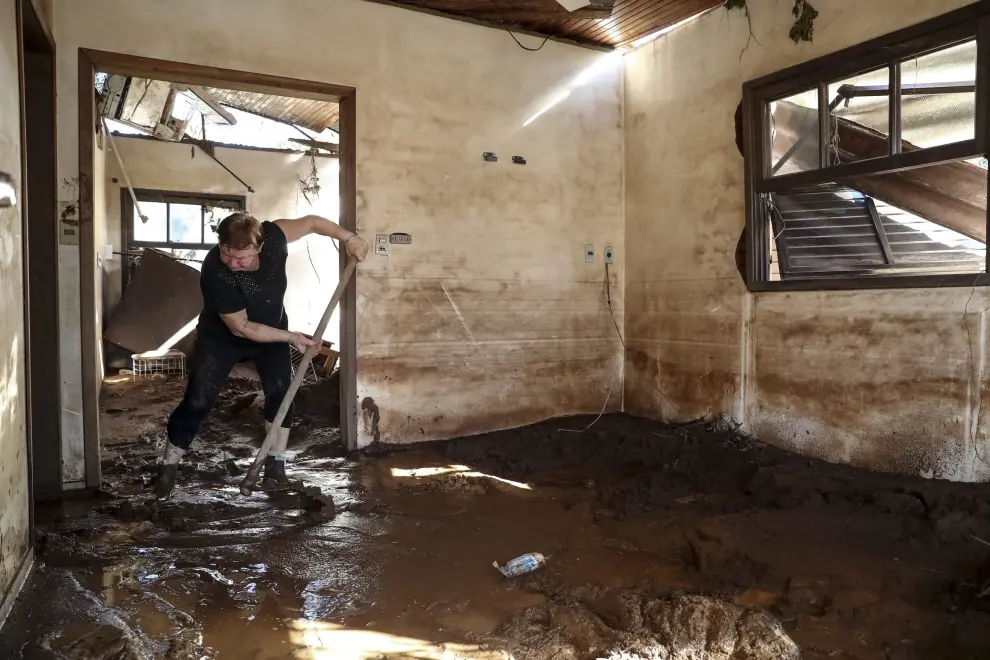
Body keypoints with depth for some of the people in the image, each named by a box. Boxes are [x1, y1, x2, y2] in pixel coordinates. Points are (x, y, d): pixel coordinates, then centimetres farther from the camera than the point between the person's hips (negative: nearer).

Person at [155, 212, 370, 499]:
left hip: (272, 329, 4)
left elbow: (311, 222, -10)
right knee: (197, 402, -5)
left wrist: (349, 238, -19)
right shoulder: (215, 274, -38)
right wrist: (291, 337, -26)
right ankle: (168, 468, 15)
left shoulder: (271, 236, -28)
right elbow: (241, 328, -29)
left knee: (280, 391, -8)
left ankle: (275, 465, 6)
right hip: (222, 337, -3)